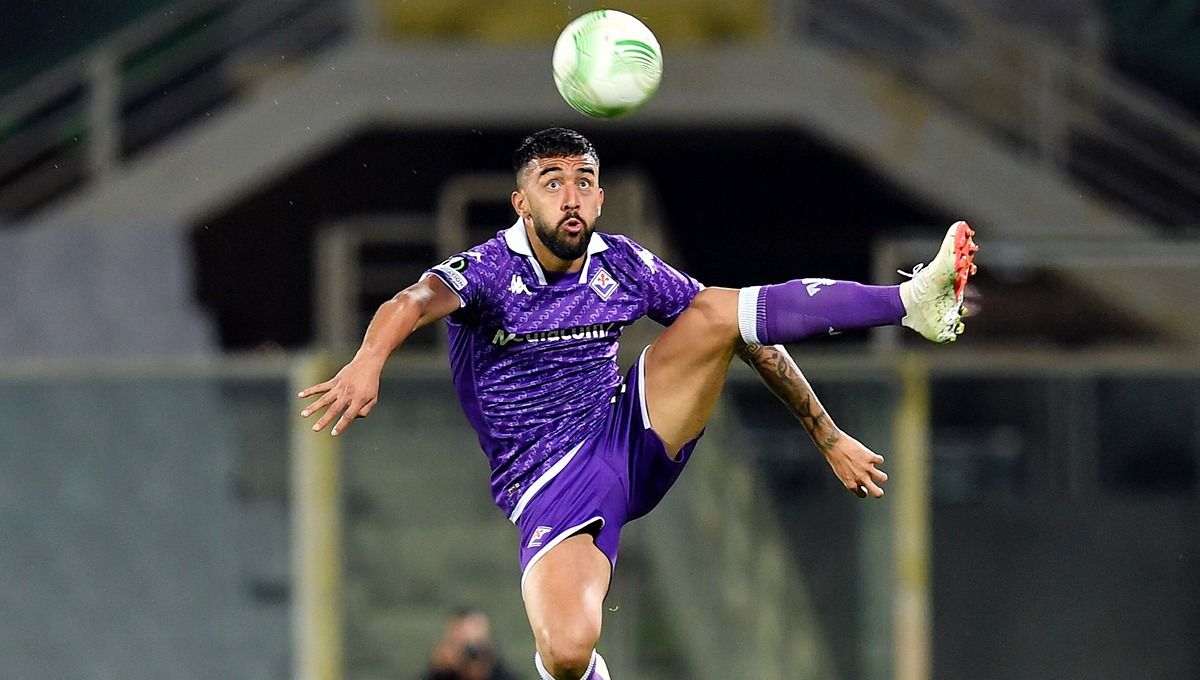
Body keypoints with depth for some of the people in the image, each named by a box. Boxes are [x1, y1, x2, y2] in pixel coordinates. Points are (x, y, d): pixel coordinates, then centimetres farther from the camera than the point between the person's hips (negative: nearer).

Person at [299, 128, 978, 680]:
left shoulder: (624, 266, 0)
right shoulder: (488, 273, -13)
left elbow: (749, 336, 6)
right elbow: (415, 301, -36)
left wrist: (828, 435, 5)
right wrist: (369, 361, -59)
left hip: (632, 430, 4)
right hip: (551, 479, -4)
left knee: (715, 309, -15)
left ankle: (918, 301, -23)